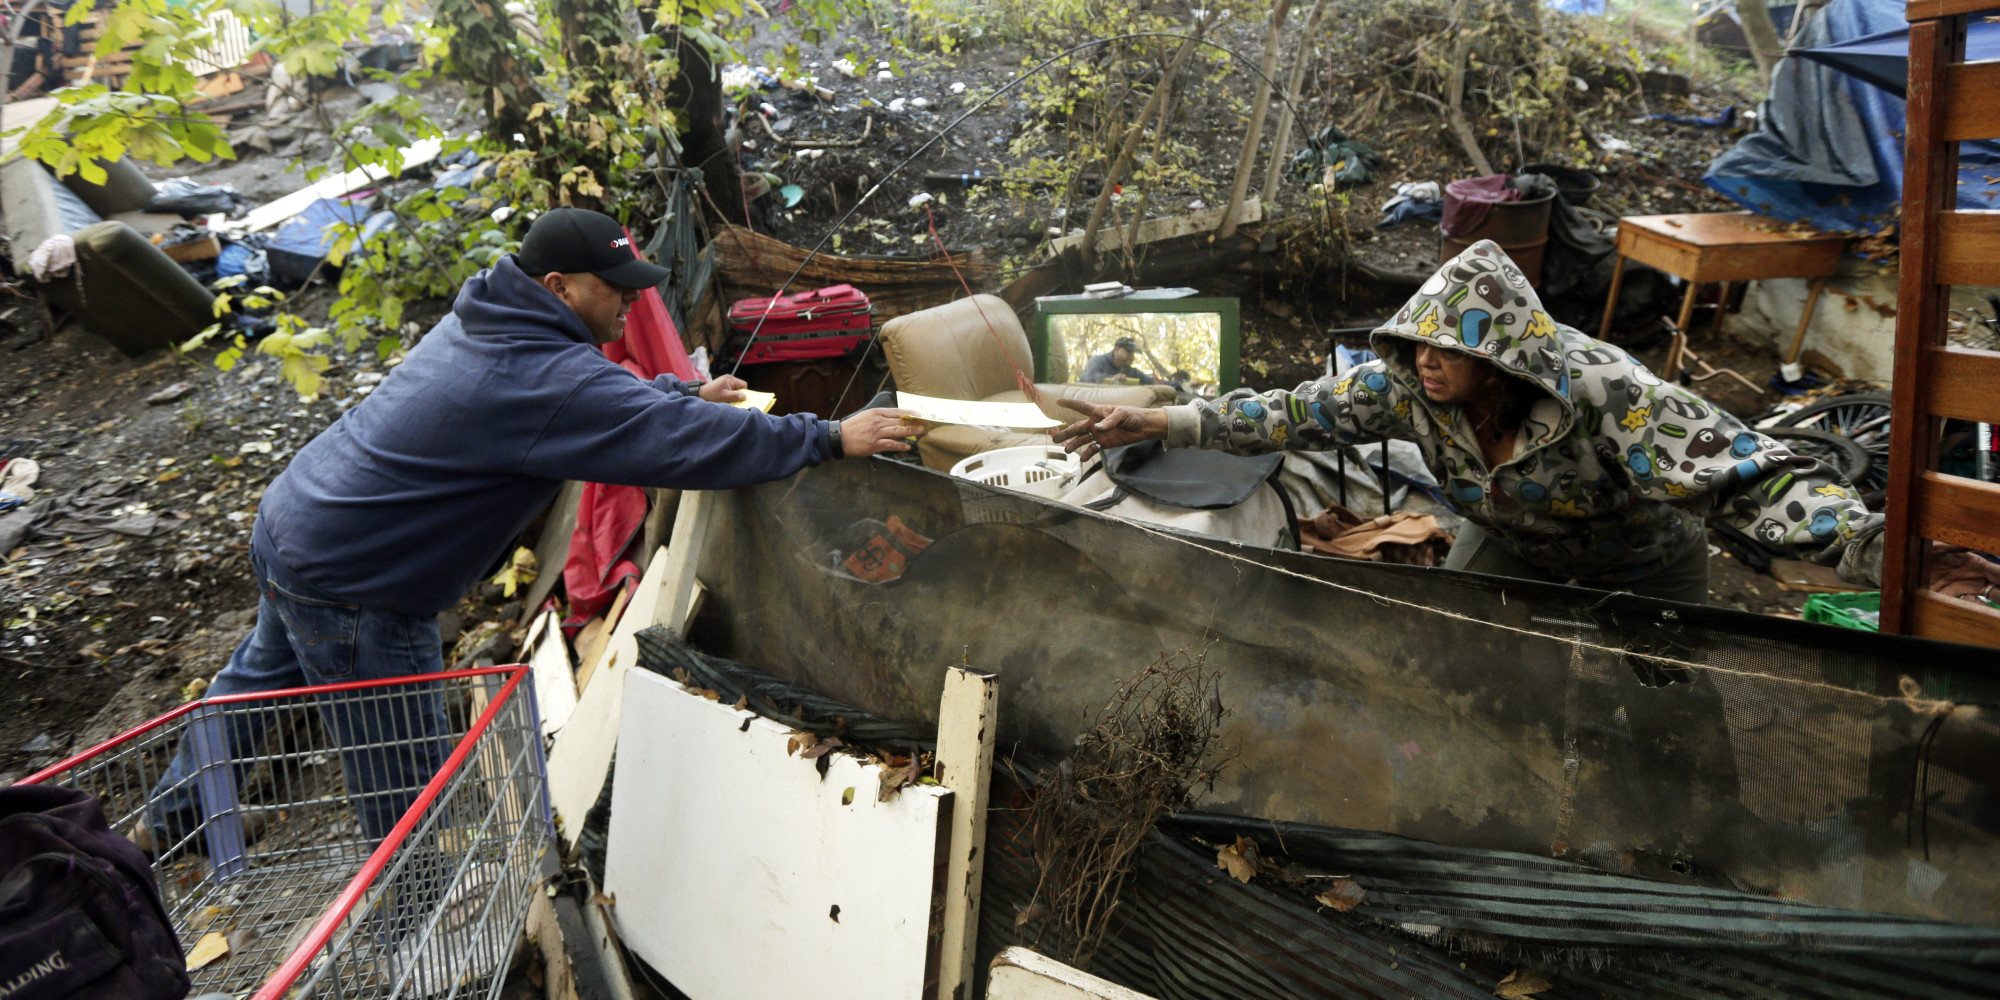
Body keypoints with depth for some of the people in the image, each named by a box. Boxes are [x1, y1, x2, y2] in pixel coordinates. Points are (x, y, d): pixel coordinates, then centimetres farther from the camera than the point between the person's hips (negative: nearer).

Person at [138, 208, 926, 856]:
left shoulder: (491, 322, 2)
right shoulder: (542, 378, -29)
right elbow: (679, 444, -33)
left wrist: (683, 393, 10)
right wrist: (833, 438, -29)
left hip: (289, 525, 11)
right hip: (351, 590, -11)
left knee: (261, 675, 32)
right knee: (407, 780, 6)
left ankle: (170, 824, 55)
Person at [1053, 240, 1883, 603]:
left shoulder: (1604, 393, -41)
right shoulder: (1405, 384, -27)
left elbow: (1755, 475, -44)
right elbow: (1294, 412, -20)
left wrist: (1871, 547, -60)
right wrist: (1159, 424, -26)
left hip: (1643, 563, -3)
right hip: (1511, 540, 4)